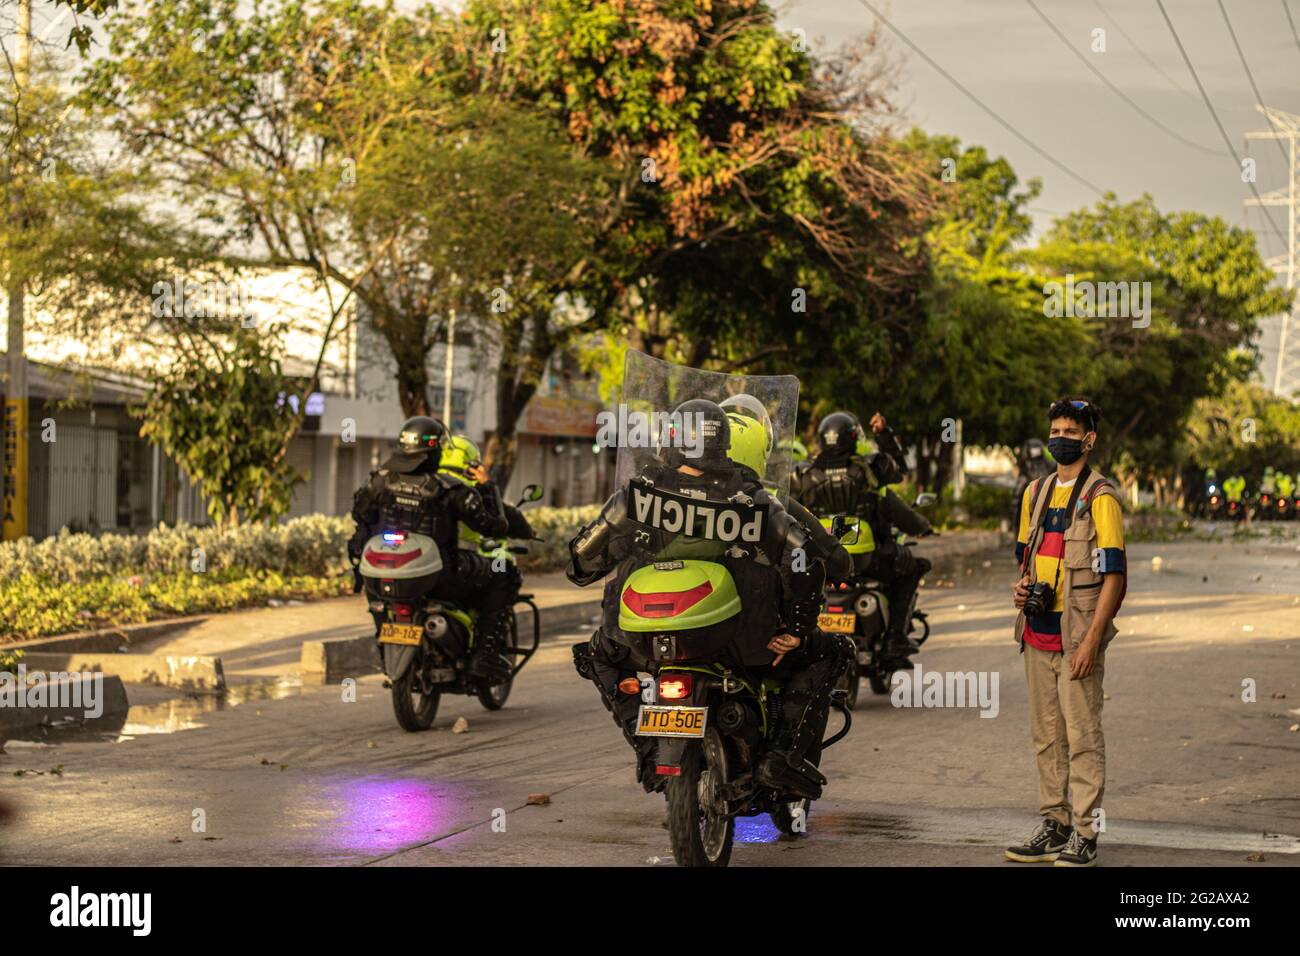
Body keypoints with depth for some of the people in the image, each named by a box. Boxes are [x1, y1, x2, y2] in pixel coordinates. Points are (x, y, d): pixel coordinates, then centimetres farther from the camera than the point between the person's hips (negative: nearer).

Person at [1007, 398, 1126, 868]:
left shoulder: (1100, 497, -7)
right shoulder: (1037, 492, 14)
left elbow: (1114, 576, -11)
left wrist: (1092, 640, -18)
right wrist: (1021, 585, 3)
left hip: (1077, 636, -7)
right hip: (1037, 634, 7)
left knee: (1082, 736, -4)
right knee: (1046, 736, 11)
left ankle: (1084, 834, 1)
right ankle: (1054, 825, 19)